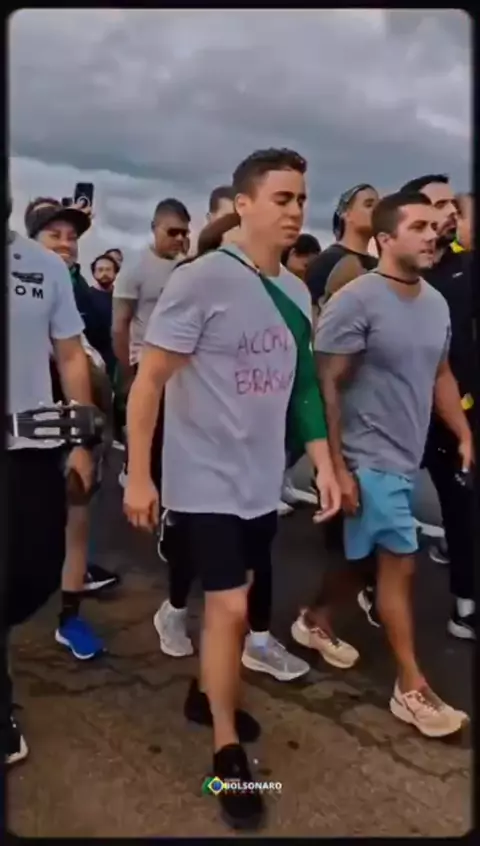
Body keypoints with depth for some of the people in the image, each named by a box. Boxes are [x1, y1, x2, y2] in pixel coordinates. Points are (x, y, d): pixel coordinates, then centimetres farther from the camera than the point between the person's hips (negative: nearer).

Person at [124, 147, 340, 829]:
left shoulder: (296, 293, 6)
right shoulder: (200, 280, -15)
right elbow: (148, 380, -13)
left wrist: (325, 465, 8)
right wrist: (138, 475, -13)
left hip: (263, 480, 7)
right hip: (207, 480, -6)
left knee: (231, 600, 18)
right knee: (231, 607, -4)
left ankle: (206, 693, 42)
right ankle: (227, 750, 17)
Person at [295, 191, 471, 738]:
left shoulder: (437, 303, 7)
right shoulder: (355, 301, -17)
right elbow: (326, 385, -17)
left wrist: (465, 435, 10)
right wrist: (336, 466, -18)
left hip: (406, 456, 8)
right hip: (370, 458, -7)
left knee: (360, 554, 18)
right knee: (400, 564, -2)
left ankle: (313, 622, 41)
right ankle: (412, 687, 13)